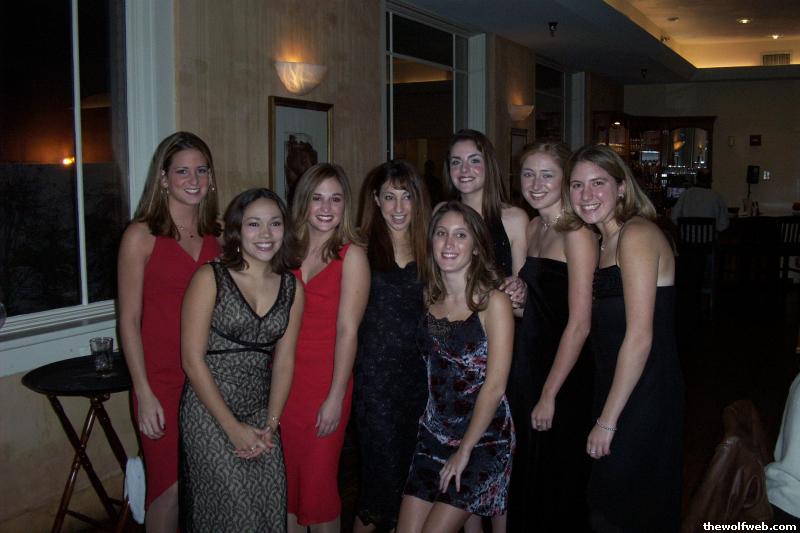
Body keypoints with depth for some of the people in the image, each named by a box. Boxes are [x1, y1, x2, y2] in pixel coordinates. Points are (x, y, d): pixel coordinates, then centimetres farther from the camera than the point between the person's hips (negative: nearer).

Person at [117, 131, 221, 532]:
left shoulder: (217, 234, 7)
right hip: (163, 382, -4)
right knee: (171, 487, 2)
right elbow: (129, 320, -7)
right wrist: (144, 393, -11)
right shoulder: (141, 235, -7)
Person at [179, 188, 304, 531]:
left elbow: (284, 361, 6)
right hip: (209, 411, -4)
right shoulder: (210, 278, -9)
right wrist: (233, 427, -11)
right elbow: (192, 359, -11)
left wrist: (271, 424, -3)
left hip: (261, 414, 4)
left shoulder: (291, 288, 4)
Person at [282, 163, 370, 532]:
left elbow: (347, 330, -11)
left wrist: (336, 397, -14)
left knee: (318, 484, 5)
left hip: (324, 382, -4)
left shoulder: (351, 255, -6)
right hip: (283, 378, 4)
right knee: (285, 482, 12)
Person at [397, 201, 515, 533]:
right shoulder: (430, 297, 3)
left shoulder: (493, 301, -13)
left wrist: (464, 451, -13)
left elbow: (495, 386, -15)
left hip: (482, 439, -5)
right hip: (433, 434, 5)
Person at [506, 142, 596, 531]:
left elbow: (579, 323, -19)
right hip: (526, 363, 8)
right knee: (525, 480, 18)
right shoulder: (533, 227, 9)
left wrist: (549, 395, -17)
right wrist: (513, 299, 1)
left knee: (557, 483, 8)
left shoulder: (576, 233, -15)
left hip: (563, 373, -8)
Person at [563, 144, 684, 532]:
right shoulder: (606, 240, 12)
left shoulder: (636, 234, -16)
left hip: (642, 396, -9)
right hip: (614, 389, 9)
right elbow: (604, 329, 10)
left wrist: (608, 420, -17)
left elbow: (640, 337, -21)